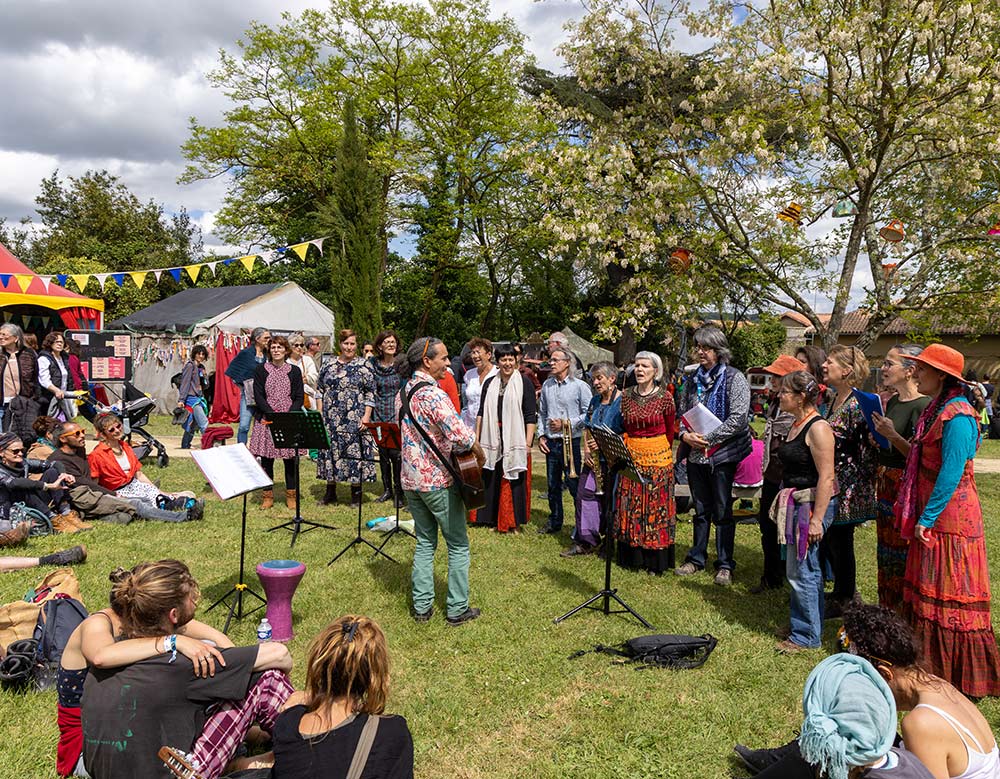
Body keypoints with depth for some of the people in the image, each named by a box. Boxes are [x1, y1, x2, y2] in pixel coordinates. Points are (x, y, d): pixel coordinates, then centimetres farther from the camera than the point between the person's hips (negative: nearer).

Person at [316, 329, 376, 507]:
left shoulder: (363, 366, -1)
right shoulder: (328, 365, 9)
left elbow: (370, 393, -2)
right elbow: (320, 390, 13)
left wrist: (367, 416, -10)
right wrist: (320, 413, 7)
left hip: (355, 419, -3)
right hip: (331, 418, 4)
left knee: (355, 450, -2)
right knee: (330, 450, 7)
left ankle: (356, 493, 10)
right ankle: (330, 492, 19)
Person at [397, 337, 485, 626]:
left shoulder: (403, 391, 7)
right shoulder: (432, 394, -21)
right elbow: (462, 435, -29)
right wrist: (480, 455, -12)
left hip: (410, 480, 8)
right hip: (438, 481, -8)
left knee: (425, 542, 18)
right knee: (458, 545, 7)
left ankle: (421, 606, 21)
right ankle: (458, 609, 14)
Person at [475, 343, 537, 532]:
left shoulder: (523, 383, -2)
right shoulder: (490, 383, 10)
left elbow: (531, 415, -5)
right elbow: (482, 412, 13)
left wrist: (528, 442, -10)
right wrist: (477, 437, 7)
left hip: (515, 439, -3)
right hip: (492, 440, 4)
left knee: (514, 480, 1)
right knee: (491, 479, 6)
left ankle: (513, 521, 14)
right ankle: (492, 519, 20)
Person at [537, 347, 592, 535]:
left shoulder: (579, 386, -7)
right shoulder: (547, 385, 9)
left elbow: (588, 414, -7)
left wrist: (566, 423, -13)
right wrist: (541, 436, 7)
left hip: (571, 442, -5)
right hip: (550, 442, 5)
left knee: (574, 485, -2)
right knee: (552, 484, 14)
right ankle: (554, 521, 27)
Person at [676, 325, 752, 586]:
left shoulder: (734, 378, -7)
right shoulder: (693, 380, 10)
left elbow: (738, 418, -16)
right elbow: (682, 412, 15)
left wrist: (708, 438, -17)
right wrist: (685, 435, -5)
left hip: (723, 455, -5)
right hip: (696, 456, 5)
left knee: (723, 513, 3)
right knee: (701, 510, 15)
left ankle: (725, 565, 14)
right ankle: (697, 559, 26)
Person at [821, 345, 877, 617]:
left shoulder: (858, 404, -17)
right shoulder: (834, 400, 10)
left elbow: (868, 449, -18)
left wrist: (867, 487, -16)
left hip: (847, 487, -9)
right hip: (829, 484, 9)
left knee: (840, 542, 4)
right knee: (828, 541, 16)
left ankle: (843, 601, 20)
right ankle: (846, 593, 33)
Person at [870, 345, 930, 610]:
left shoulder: (923, 405, -15)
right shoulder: (891, 401, 12)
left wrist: (892, 436, -26)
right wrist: (876, 434, 4)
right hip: (886, 483, 9)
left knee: (904, 555, -2)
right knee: (886, 550, 16)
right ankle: (887, 613, 28)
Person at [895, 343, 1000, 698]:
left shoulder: (957, 417, -19)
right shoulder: (937, 410, 11)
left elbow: (951, 474, -22)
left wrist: (927, 517, -19)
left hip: (949, 519, -10)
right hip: (930, 516, 10)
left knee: (949, 596, 1)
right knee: (926, 590, 16)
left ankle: (957, 675, 15)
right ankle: (931, 664, 29)